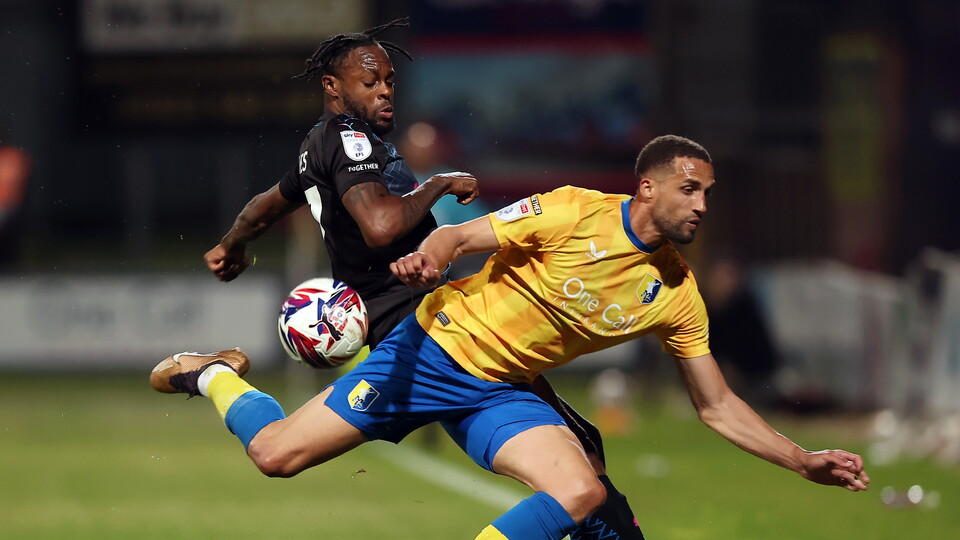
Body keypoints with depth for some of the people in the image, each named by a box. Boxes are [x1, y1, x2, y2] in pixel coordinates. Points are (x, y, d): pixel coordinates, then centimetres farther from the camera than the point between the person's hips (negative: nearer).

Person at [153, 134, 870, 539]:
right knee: (276, 454, -8)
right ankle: (217, 375, 26)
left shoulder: (678, 295, -2)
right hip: (439, 346, -5)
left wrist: (803, 461, -3)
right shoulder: (575, 213, -16)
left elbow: (718, 406, 5)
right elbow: (461, 236, -14)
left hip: (504, 392, 5)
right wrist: (429, 256, -37)